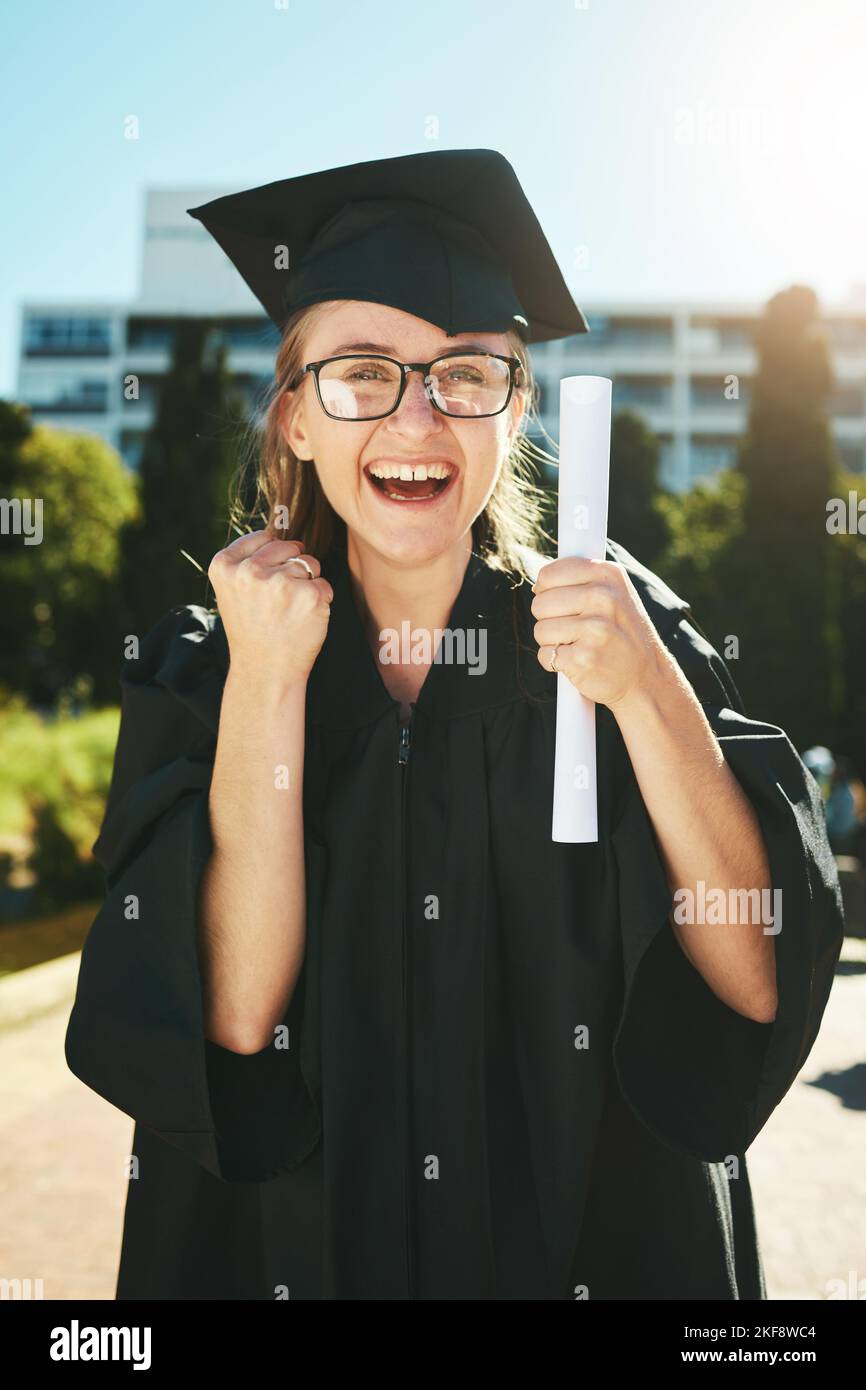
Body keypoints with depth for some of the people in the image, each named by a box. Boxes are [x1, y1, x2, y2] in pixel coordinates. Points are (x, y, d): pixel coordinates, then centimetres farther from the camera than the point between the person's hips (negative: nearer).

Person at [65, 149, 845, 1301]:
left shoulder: (623, 629, -10)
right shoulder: (197, 670, -8)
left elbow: (763, 982, -16)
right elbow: (234, 1014, -18)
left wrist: (651, 692, -27)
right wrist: (266, 687, -23)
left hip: (605, 1238, 0)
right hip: (298, 1242, 1)